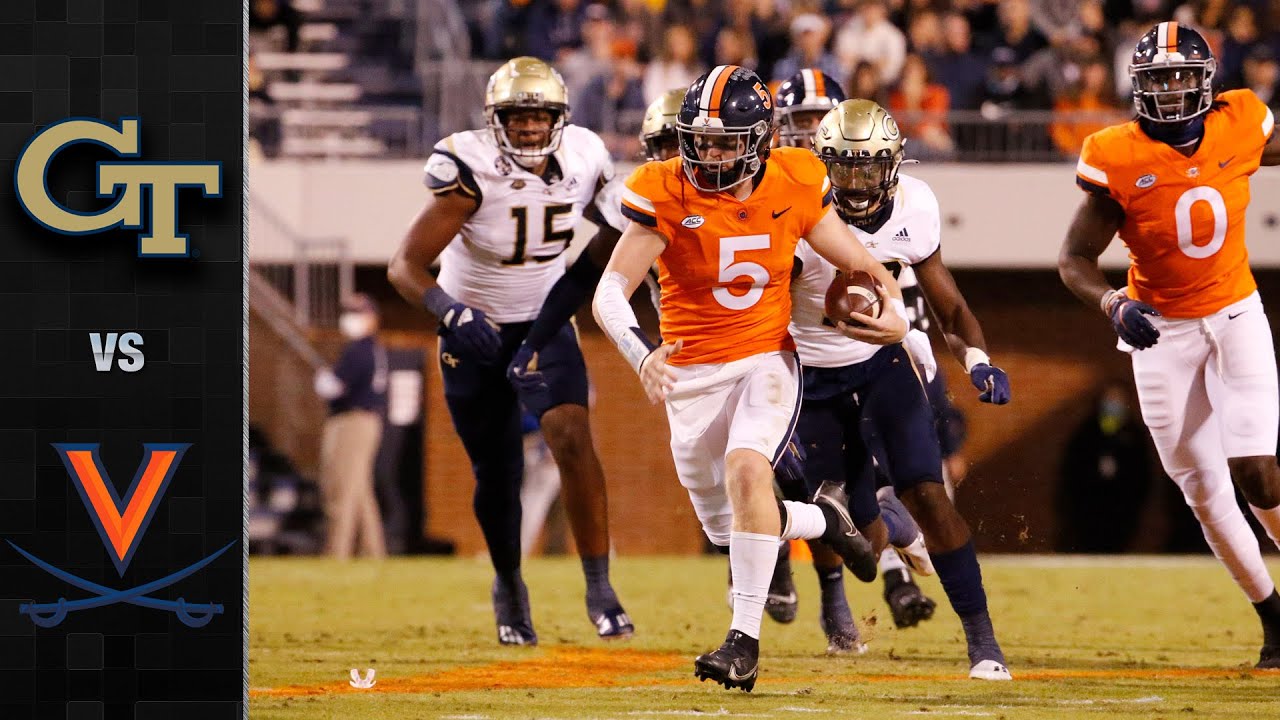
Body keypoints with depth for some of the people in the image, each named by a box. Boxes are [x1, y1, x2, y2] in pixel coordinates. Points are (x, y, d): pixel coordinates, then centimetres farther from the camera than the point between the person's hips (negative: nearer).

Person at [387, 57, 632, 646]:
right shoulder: (471, 171, -26)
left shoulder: (583, 160, -13)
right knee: (496, 476, 6)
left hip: (545, 321, 2)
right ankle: (508, 586, 34)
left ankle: (599, 588, -16)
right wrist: (450, 311, -47)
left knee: (571, 437, -21)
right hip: (475, 332, -2)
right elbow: (406, 266, -31)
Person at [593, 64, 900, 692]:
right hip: (692, 375, 1)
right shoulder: (663, 195, -16)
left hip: (767, 361, -1)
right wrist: (642, 355, -41)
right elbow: (610, 292, -22)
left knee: (746, 469, -29)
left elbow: (856, 262, 3)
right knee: (726, 529, 11)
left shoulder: (793, 186, -9)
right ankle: (824, 519, 43)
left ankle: (745, 641, -26)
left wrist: (893, 309, -18)